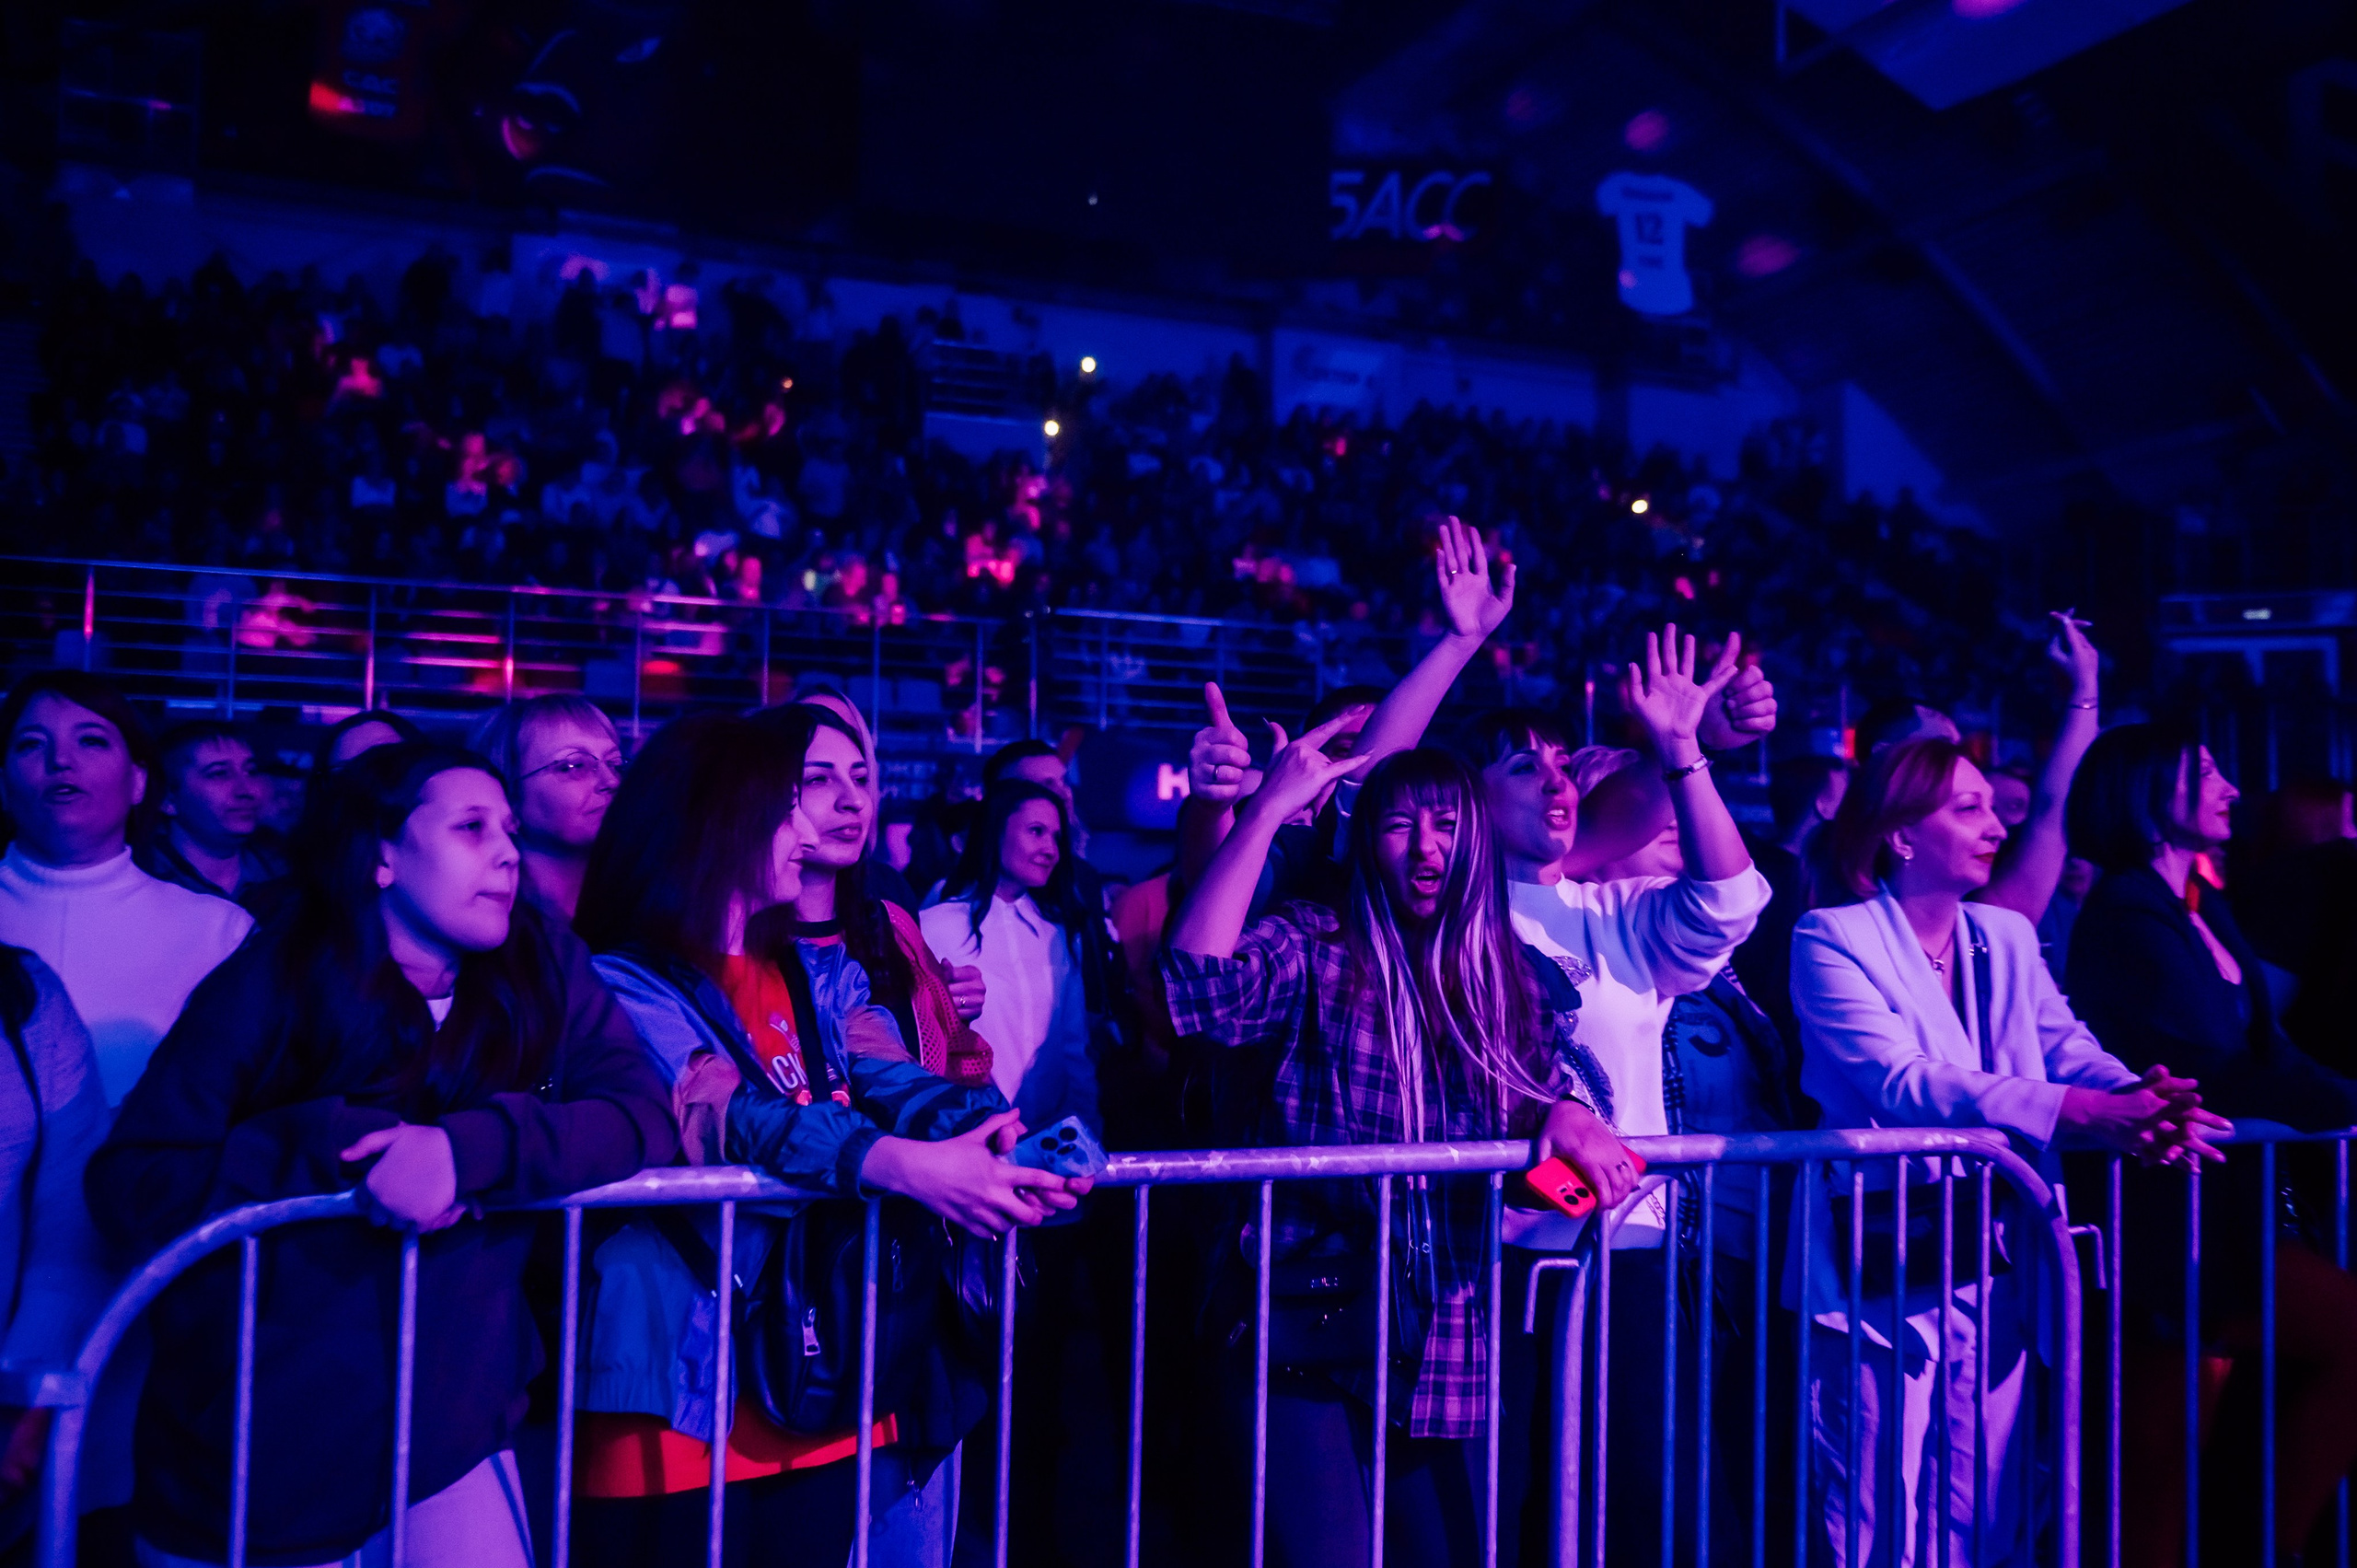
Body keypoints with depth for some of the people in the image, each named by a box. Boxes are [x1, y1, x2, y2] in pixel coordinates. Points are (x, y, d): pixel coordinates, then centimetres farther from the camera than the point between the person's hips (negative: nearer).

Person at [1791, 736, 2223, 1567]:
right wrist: (2078, 1111, -28)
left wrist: (2142, 1097, -22)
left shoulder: (2007, 938, 14)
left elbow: (2070, 1049, 2)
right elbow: (1902, 1079, -18)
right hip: (1885, 1262, -6)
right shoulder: (1832, 938, -6)